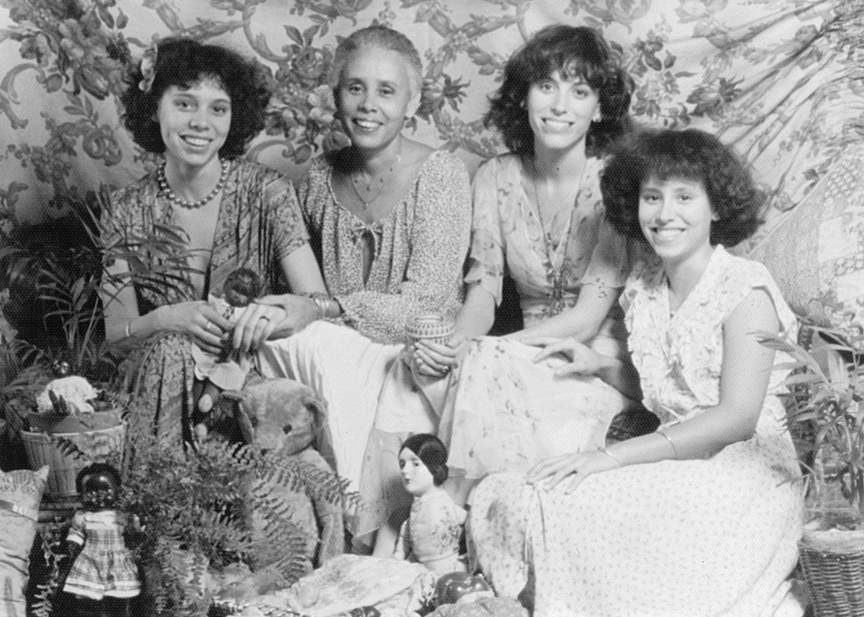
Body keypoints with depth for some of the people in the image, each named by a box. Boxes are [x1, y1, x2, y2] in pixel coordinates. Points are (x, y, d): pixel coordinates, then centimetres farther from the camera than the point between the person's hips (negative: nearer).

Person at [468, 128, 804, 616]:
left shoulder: (745, 288, -10)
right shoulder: (643, 287, 10)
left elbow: (736, 418, -17)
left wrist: (610, 458, -21)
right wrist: (600, 363, 2)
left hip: (747, 467, -6)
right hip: (675, 464, 6)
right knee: (506, 498, -17)